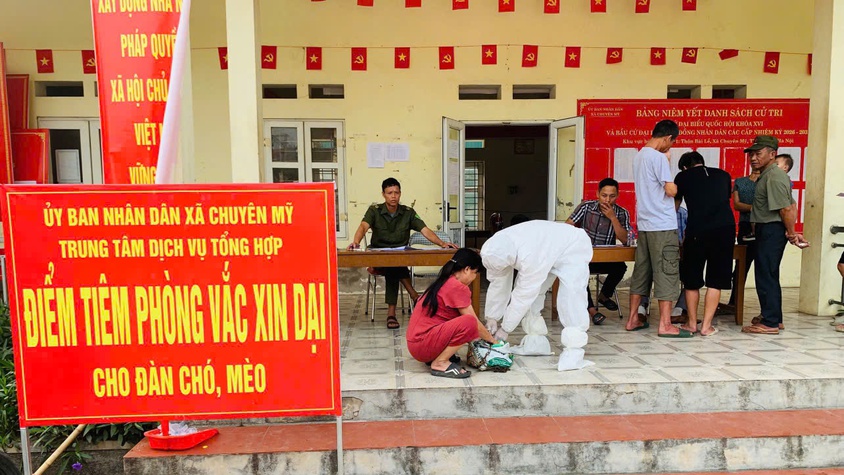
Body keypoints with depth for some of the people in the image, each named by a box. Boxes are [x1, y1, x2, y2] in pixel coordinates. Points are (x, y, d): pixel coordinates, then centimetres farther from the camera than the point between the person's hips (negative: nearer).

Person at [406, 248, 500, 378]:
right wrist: (492, 340, 7)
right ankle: (439, 363, -11)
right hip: (422, 345, -10)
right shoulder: (457, 287, -14)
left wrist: (487, 336, 24)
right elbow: (476, 324, -9)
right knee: (469, 322, -23)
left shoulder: (445, 282, 15)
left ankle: (437, 355, 9)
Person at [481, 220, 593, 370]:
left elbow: (523, 296, -34)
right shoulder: (498, 248, -20)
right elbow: (498, 284, -10)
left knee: (570, 296, -26)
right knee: (530, 293, 0)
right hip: (547, 246, 8)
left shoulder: (531, 256, -42)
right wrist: (492, 318, -7)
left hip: (572, 249, -8)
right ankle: (536, 342, 10)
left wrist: (505, 329, -24)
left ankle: (574, 352, -21)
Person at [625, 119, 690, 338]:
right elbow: (671, 190, -16)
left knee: (641, 271, 12)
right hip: (663, 225, -8)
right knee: (666, 272, -3)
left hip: (644, 223, 9)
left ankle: (633, 319, 17)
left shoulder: (638, 156, 14)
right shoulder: (658, 157, -13)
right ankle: (665, 325, 0)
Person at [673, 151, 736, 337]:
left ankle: (692, 323, 20)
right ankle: (707, 326, 10)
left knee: (691, 279, 12)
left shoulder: (683, 176, 14)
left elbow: (675, 204, 28)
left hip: (697, 231, -2)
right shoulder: (723, 175, 20)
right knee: (716, 280, 9)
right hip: (726, 228, 2)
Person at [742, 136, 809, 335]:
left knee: (766, 277, -6)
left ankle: (770, 323, 0)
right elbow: (791, 206, 17)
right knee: (770, 276, 17)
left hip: (771, 230, -11)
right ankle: (774, 318, 26)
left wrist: (791, 233, -10)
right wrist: (791, 232, 12)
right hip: (767, 231, 11)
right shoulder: (768, 175, 15)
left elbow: (786, 209, -21)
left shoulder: (774, 177, -17)